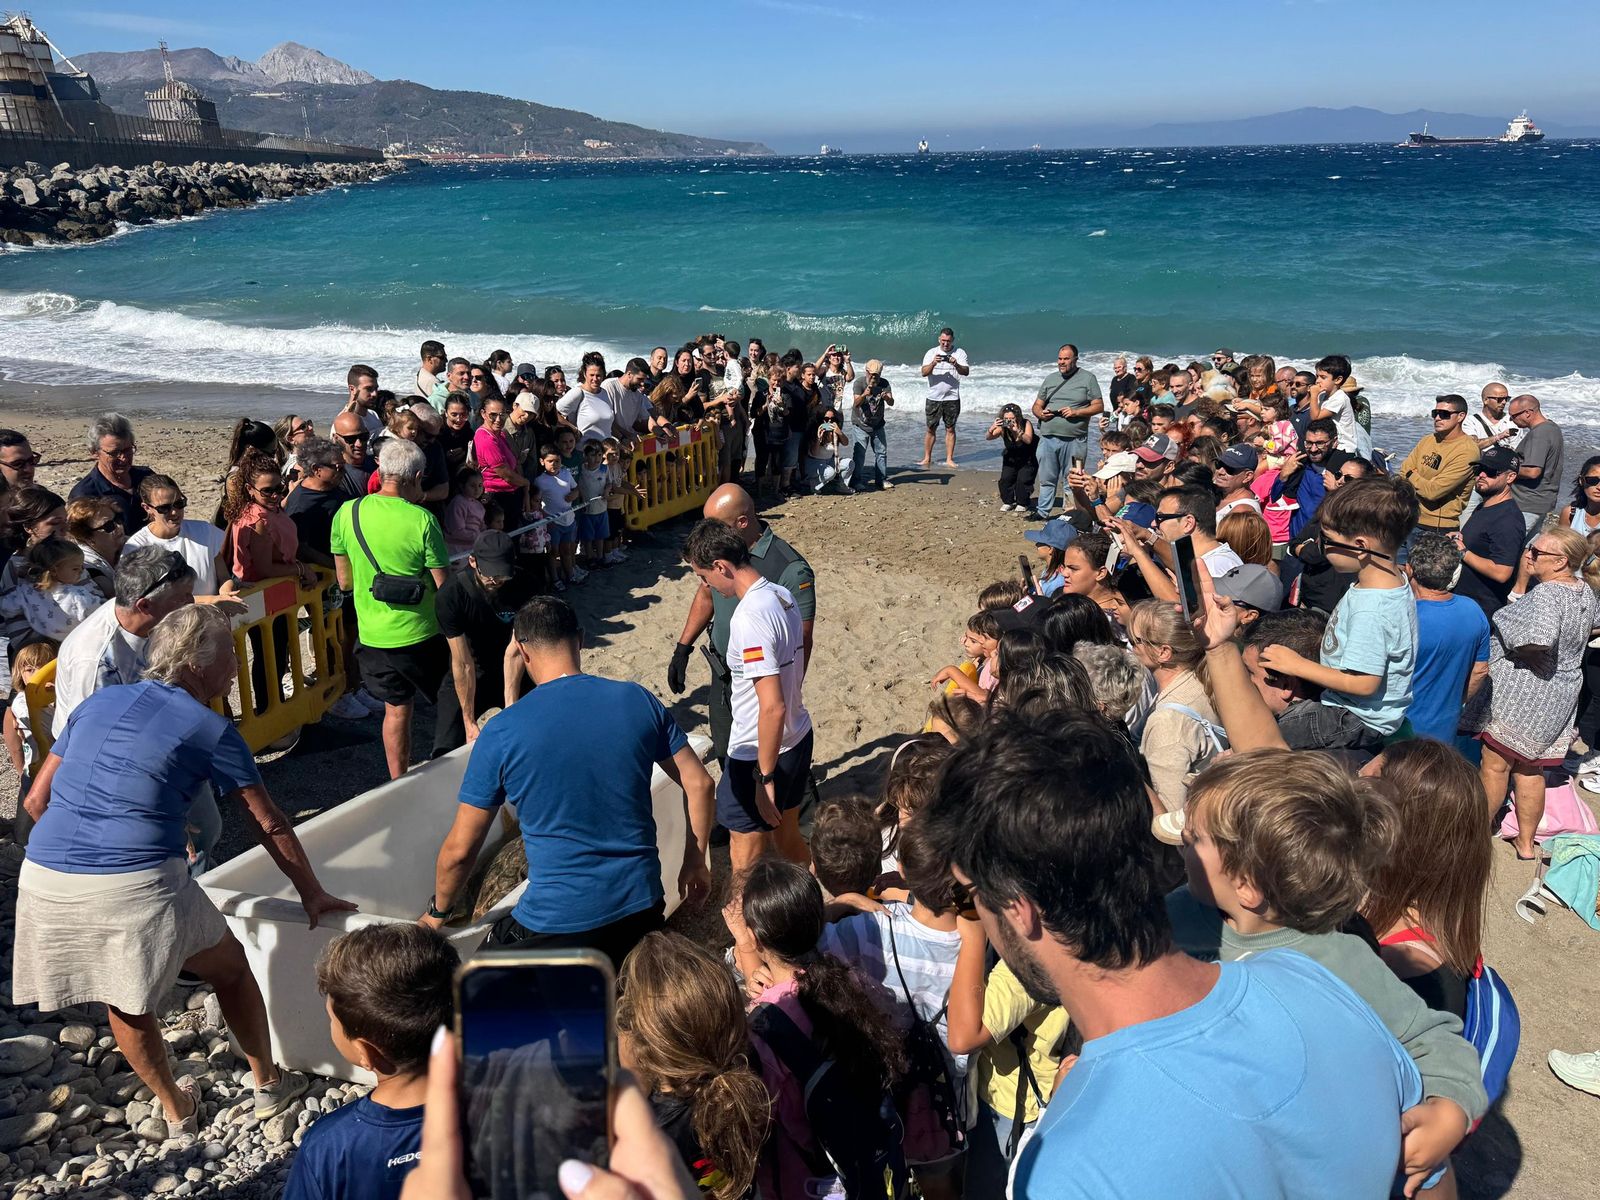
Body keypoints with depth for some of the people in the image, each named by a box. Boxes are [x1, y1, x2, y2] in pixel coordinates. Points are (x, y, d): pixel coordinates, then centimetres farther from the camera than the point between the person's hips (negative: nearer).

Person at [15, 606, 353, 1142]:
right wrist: (313, 894, 16)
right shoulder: (211, 730, 1)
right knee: (230, 969, 20)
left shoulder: (97, 703, 16)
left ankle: (176, 1110, 42)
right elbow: (270, 825, 5)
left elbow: (37, 800, 19)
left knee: (122, 1002, 26)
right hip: (139, 885, -5)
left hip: (44, 877, 6)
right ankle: (268, 1084, 35)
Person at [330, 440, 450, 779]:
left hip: (373, 635, 4)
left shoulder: (347, 513, -4)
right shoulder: (422, 520, -17)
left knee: (396, 708, 17)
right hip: (420, 633, -3)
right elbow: (444, 585, -12)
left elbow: (344, 581, 5)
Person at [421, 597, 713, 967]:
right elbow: (699, 784, 3)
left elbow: (459, 849, -3)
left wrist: (438, 911, 15)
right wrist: (695, 861, 17)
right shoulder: (638, 701, -2)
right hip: (642, 907, 4)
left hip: (558, 922, -3)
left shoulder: (501, 734, -10)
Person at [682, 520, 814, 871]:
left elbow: (773, 707, -29)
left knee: (746, 862, 6)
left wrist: (764, 779, -22)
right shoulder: (783, 595, 0)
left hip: (757, 754, -9)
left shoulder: (749, 618, -27)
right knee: (787, 836, 25)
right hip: (799, 738, 9)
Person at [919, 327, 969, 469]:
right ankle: (927, 459, 11)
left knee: (950, 429, 3)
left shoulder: (960, 353, 1)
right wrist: (933, 363, -25)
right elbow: (924, 373, -7)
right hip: (934, 397, 1)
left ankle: (949, 459, 8)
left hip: (952, 397, 0)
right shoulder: (931, 353, 3)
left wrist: (956, 365, -29)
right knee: (931, 429, 4)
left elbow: (966, 372, -10)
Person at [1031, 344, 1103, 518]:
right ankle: (1042, 512, 15)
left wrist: (1076, 412, -13)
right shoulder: (1050, 378, 16)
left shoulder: (1087, 378, 4)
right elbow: (1037, 405, 18)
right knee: (1047, 479, 7)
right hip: (1048, 437, 4)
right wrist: (1040, 413, -5)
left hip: (1074, 440, -3)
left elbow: (1099, 406, 0)